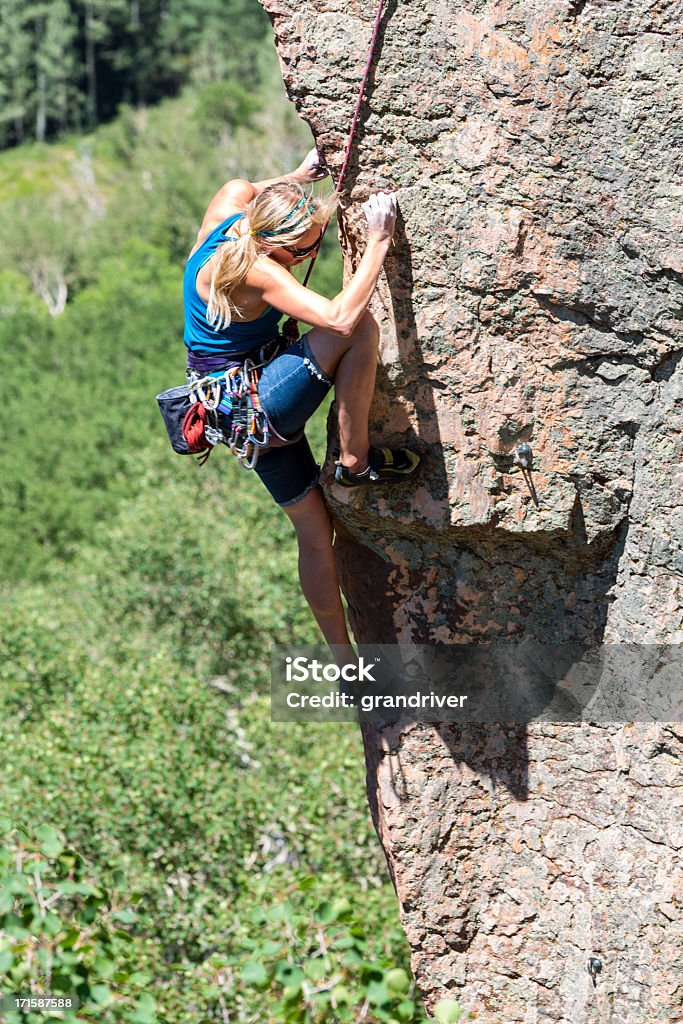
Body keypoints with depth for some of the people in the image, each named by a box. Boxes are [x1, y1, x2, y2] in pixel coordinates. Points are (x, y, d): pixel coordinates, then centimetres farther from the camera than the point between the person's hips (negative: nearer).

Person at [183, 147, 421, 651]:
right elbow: (340, 318, -40)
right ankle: (356, 460, -12)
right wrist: (380, 241, -33)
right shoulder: (256, 272, -30)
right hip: (251, 404, -10)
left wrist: (303, 175, 24)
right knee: (360, 326, -25)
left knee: (314, 525, 15)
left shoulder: (237, 199, -6)